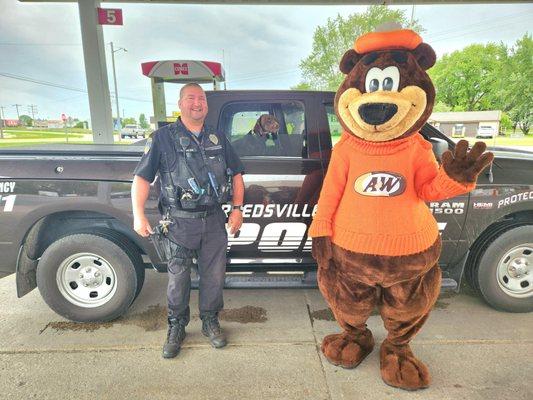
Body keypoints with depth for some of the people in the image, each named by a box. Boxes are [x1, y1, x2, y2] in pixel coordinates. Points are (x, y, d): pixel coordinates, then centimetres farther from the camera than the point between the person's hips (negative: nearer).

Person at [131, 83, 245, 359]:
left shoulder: (218, 138, 12)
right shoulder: (164, 137, 0)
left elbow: (236, 174, 15)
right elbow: (142, 178, -3)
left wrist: (237, 208, 5)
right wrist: (138, 215, -12)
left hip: (214, 221, 3)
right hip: (180, 222, -3)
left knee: (214, 276, 12)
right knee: (178, 278, 8)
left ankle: (210, 322, 33)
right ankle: (176, 328, 29)